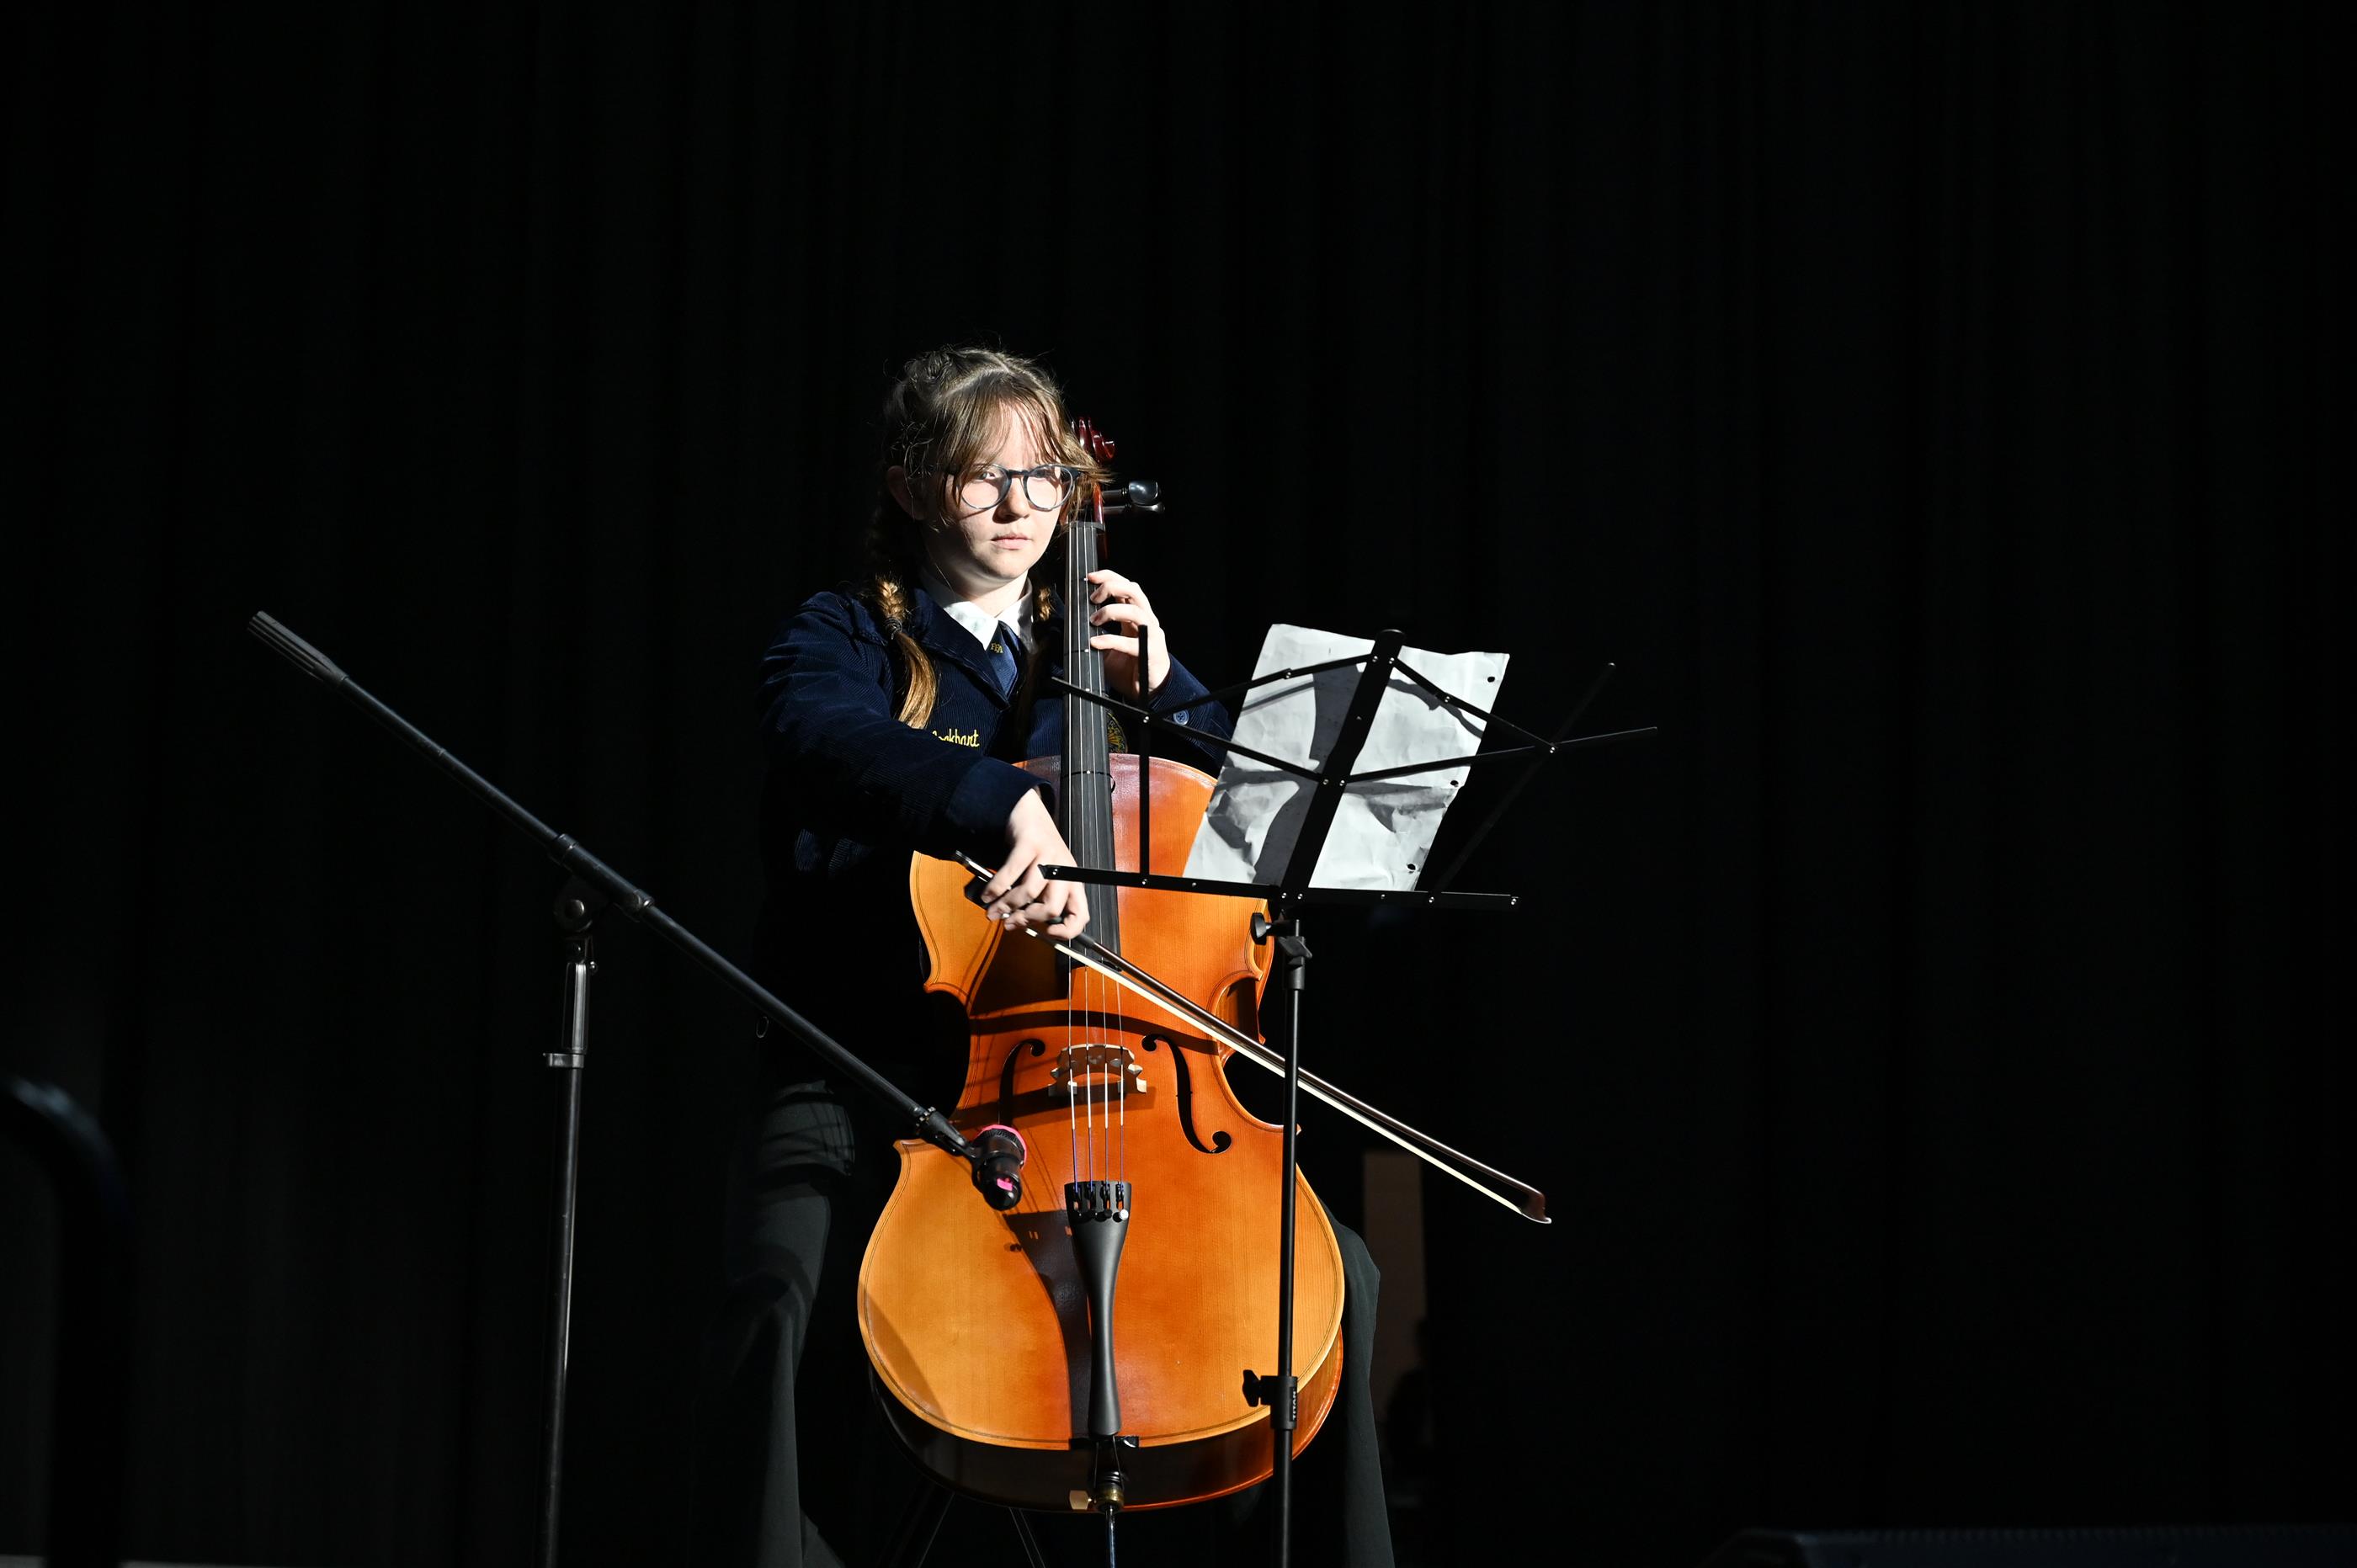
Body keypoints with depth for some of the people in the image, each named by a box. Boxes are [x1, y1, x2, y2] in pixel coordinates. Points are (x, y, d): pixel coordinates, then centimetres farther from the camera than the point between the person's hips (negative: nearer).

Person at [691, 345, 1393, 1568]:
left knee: (1330, 1275, -16)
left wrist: (1161, 686, -1)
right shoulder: (846, 639, 5)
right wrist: (1006, 802, -39)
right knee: (788, 1303, -34)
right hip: (860, 1086, -3)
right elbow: (820, 735, -22)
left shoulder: (1089, 660, 18)